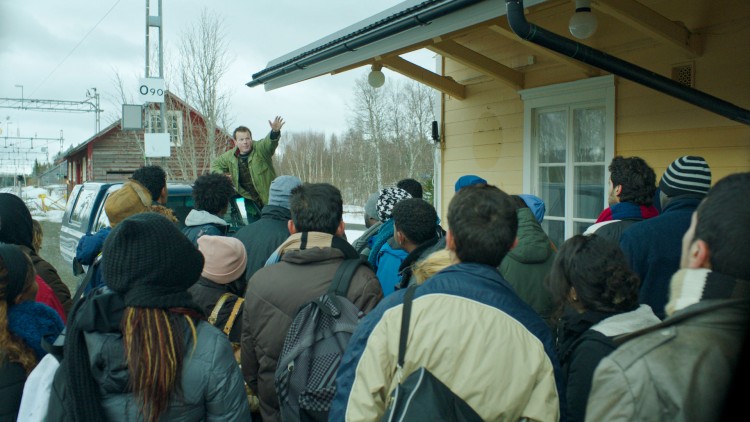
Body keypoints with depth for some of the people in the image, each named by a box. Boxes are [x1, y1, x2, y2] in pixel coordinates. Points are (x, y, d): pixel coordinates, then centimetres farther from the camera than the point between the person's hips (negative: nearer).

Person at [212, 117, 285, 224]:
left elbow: (269, 142, -35)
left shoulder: (260, 148, -13)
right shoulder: (230, 156, 3)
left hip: (270, 200, -5)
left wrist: (275, 131, -58)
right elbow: (215, 164, 21)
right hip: (251, 202, 5)